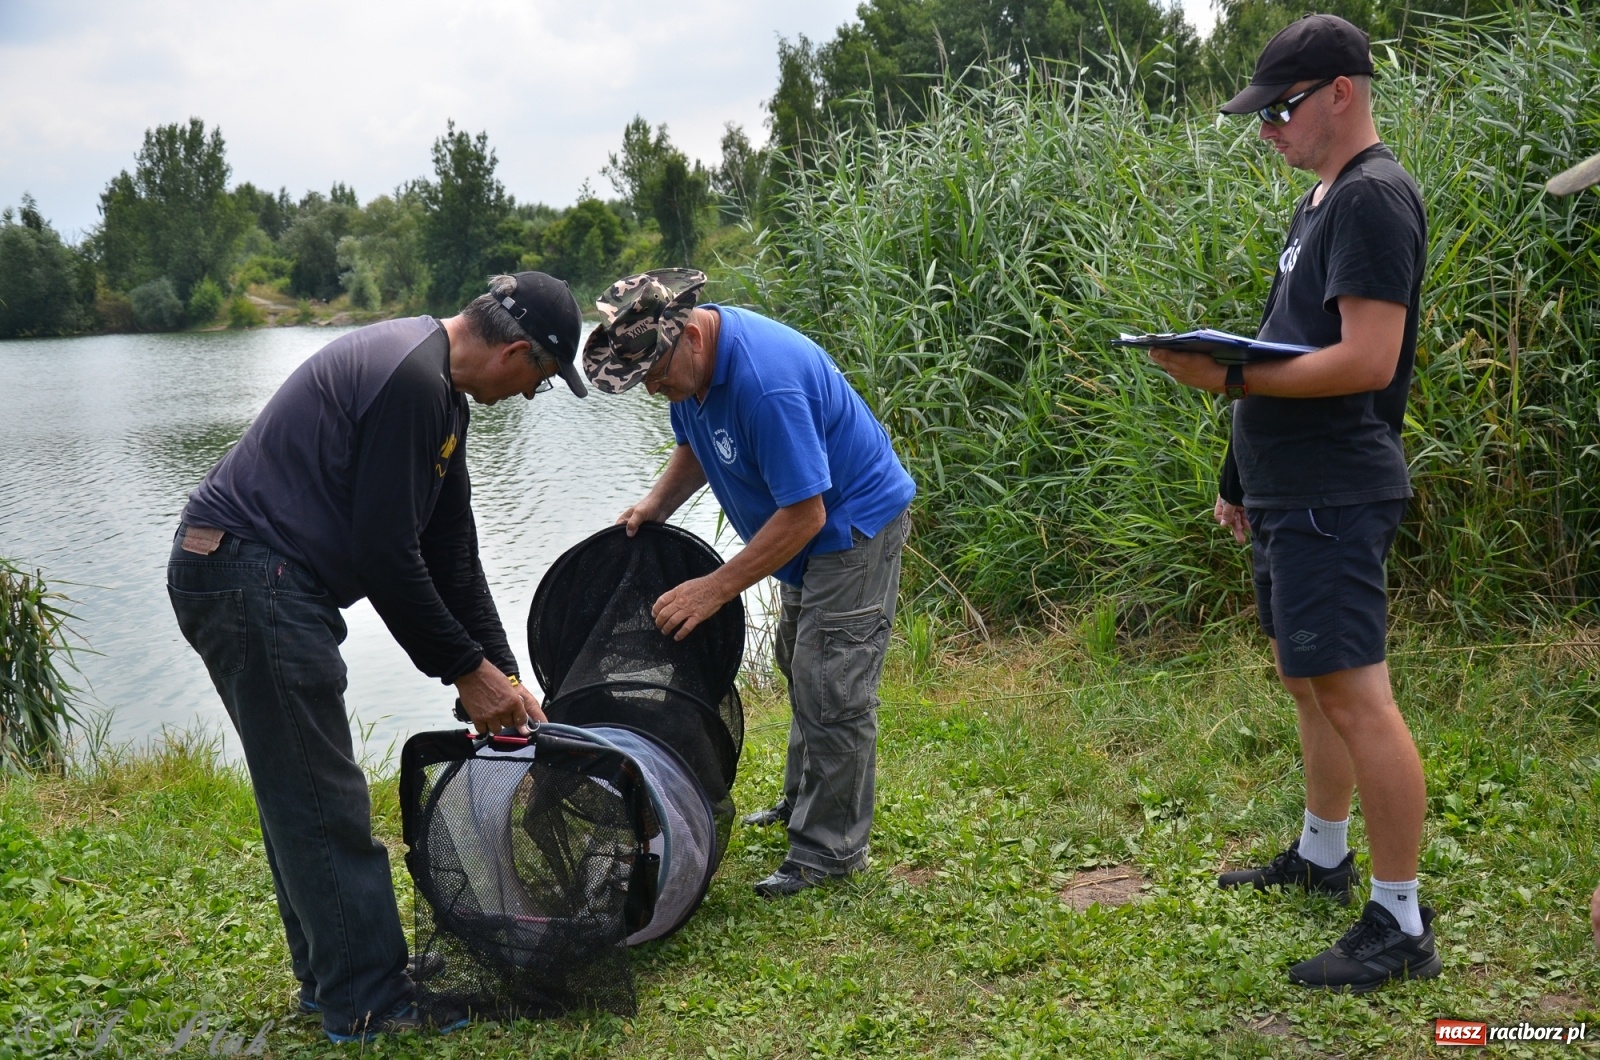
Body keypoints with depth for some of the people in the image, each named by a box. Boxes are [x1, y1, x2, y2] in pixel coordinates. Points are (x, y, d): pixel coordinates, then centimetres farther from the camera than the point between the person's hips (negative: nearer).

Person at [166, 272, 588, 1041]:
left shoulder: (439, 390, 14)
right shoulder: (409, 378, -19)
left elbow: (451, 549, 16)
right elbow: (386, 554, -21)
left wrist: (501, 674, 13)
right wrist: (466, 669, -11)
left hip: (264, 581, 11)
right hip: (251, 579, -11)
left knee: (309, 797, 18)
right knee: (324, 804, -4)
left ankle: (330, 977, 30)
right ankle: (369, 1007, 6)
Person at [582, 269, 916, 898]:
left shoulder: (764, 381, -35)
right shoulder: (689, 359, -6)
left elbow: (804, 513, -33)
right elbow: (696, 446, 12)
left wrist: (715, 589, -29)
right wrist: (656, 505, -7)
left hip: (854, 524, -10)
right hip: (809, 534, 10)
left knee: (831, 690, -9)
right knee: (800, 670, 21)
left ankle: (831, 849, 2)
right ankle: (803, 803, 38)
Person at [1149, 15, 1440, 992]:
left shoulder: (1373, 195, -13)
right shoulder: (1323, 199, 18)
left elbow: (1366, 360, -22)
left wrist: (1231, 377, -23)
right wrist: (1244, 478, 22)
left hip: (1335, 495, -10)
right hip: (1291, 490, 10)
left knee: (1353, 692, -9)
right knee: (1308, 681, 18)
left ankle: (1402, 924, -1)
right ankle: (1322, 855, 34)